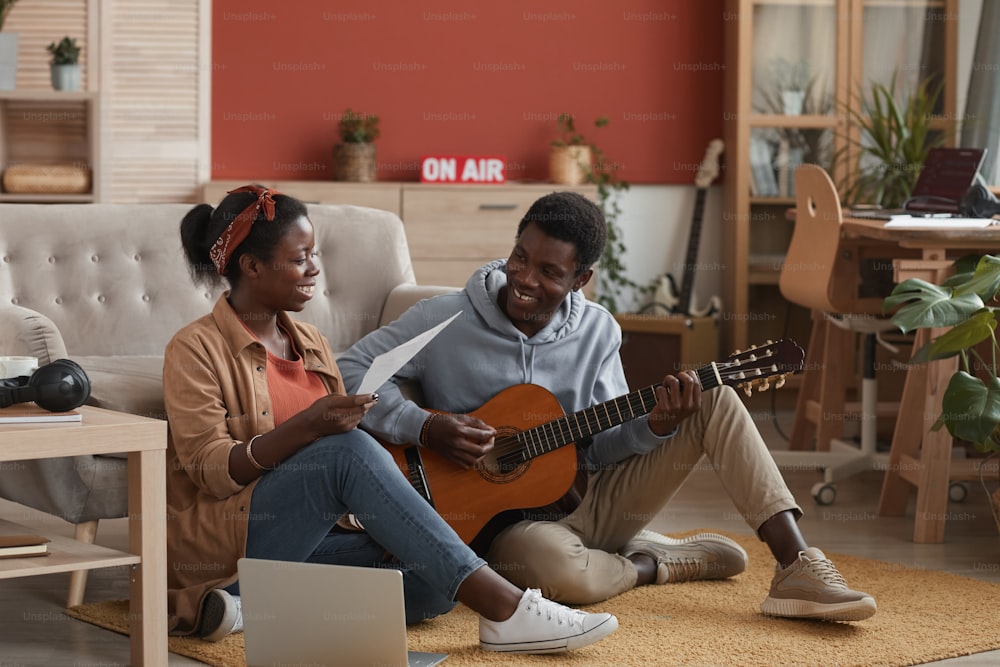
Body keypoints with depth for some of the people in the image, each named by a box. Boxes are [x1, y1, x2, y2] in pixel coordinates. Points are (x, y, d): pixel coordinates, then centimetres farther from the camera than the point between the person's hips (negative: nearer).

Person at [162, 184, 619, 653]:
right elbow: (211, 471, -13)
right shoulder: (196, 350, -4)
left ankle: (256, 601, -21)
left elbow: (340, 439, 13)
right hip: (222, 541, -6)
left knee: (431, 583, -20)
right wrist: (305, 428, -28)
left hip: (305, 541, 6)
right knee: (348, 450, -31)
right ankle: (503, 607, -36)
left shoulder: (310, 343, 16)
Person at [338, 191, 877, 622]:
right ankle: (663, 561, -7)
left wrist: (654, 426, -19)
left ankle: (798, 569, -19)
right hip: (507, 519, -5)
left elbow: (602, 445, 3)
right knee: (560, 568, -43)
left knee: (713, 398, -11)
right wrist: (425, 427, -27)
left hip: (591, 499, 5)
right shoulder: (444, 321, -11)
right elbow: (350, 374, -14)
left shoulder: (597, 331, 1)